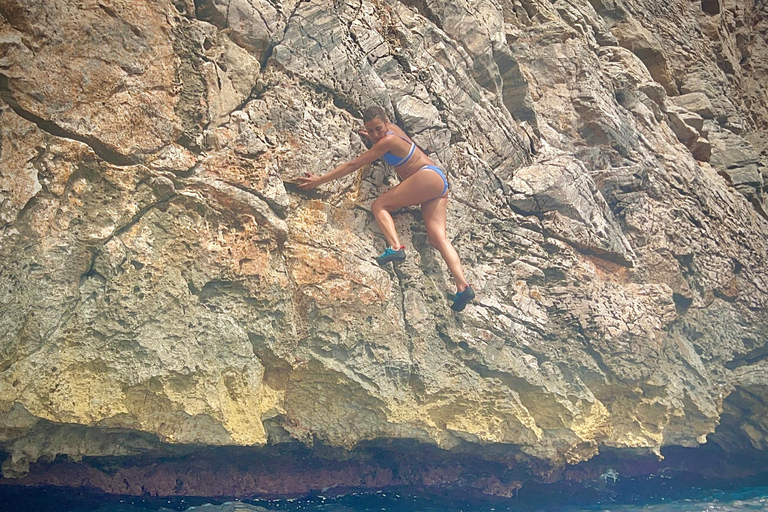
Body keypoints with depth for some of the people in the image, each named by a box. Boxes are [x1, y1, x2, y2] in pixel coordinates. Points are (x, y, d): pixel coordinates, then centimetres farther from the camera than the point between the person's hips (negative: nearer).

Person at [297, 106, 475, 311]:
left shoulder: (387, 141, -11)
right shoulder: (391, 129, 13)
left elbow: (353, 165, -11)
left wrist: (319, 180, -9)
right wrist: (371, 137, 34)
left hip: (429, 177, -10)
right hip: (438, 184, 10)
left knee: (379, 205, -8)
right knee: (437, 236, -7)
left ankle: (395, 247, -30)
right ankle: (462, 286, -20)